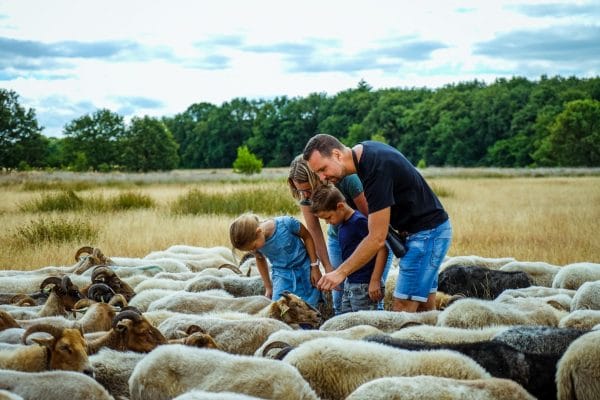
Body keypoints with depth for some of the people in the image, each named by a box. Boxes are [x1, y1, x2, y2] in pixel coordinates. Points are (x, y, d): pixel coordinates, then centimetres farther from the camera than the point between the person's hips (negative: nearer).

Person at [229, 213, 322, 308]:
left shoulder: (286, 223, -26)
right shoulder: (251, 240, -14)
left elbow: (307, 237, -8)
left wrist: (314, 266, -6)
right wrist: (268, 287, 15)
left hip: (304, 269, -2)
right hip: (282, 274, 2)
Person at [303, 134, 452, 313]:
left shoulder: (376, 170, -27)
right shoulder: (364, 149, 2)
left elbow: (377, 239, -25)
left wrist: (341, 272, -19)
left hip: (428, 231, -10)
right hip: (431, 229, 10)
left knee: (402, 310, -12)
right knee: (425, 308, 9)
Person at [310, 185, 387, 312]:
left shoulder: (359, 221, -17)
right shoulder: (341, 224, 10)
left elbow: (382, 249, -19)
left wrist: (375, 281, -20)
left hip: (365, 286, -9)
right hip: (349, 285, 9)